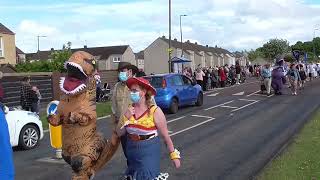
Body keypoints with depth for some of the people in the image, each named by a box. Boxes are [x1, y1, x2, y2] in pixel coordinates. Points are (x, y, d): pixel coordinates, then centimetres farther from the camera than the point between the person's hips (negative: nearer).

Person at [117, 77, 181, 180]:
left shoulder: (155, 111, -14)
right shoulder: (129, 109, -1)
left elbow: (165, 136, -9)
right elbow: (120, 133, 1)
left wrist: (174, 155, -7)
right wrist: (126, 117, -14)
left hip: (149, 152, -5)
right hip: (132, 152, 5)